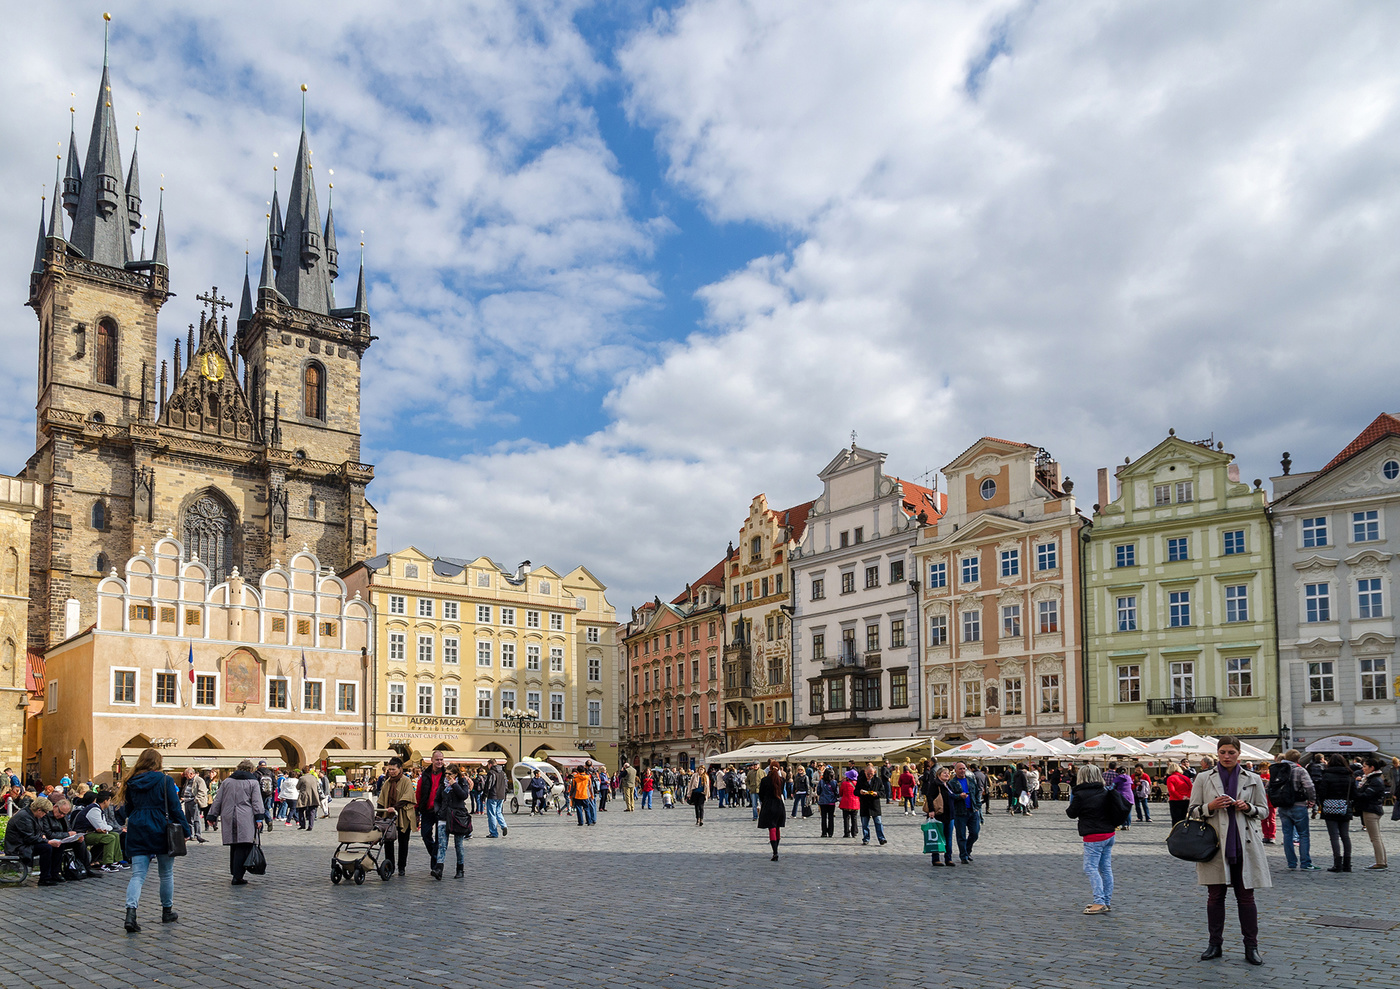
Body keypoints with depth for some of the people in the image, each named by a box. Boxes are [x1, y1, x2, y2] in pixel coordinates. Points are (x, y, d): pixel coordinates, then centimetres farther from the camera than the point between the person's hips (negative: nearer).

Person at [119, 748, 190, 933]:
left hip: (137, 832, 3)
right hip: (161, 831, -3)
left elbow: (128, 810, 14)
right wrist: (185, 830, -3)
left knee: (138, 874, 0)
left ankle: (131, 912, -20)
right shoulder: (164, 780, -7)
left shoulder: (131, 783, 6)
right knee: (166, 873, 12)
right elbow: (175, 808, -8)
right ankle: (167, 912, 22)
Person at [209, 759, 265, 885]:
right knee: (243, 848, -6)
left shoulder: (226, 782, 15)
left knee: (234, 847, 15)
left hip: (229, 819, 4)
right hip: (245, 820, -4)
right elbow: (257, 802, -3)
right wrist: (259, 818, -5)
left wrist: (213, 816, 21)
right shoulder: (253, 782, 4)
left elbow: (217, 800, 16)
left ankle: (235, 874, 21)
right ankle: (237, 877, -12)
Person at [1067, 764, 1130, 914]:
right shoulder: (1106, 792, 8)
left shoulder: (1080, 795, -14)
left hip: (1093, 837, -8)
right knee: (1106, 868, 12)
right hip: (1109, 834, 8)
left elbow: (1072, 813, -2)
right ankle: (1107, 902, 18)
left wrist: (1067, 810, 18)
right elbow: (1126, 806, 17)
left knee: (1091, 868, -4)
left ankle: (1099, 902, -10)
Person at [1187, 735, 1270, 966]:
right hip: (1215, 844, 0)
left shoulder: (1253, 780, 7)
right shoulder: (1203, 778, 5)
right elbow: (1192, 811, 6)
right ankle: (1214, 943, 16)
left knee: (1246, 896, 3)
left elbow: (1263, 810, 11)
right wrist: (1211, 806, -13)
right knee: (1215, 895, 5)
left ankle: (1251, 947, 12)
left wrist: (1247, 807, -9)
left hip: (1244, 844, 0)